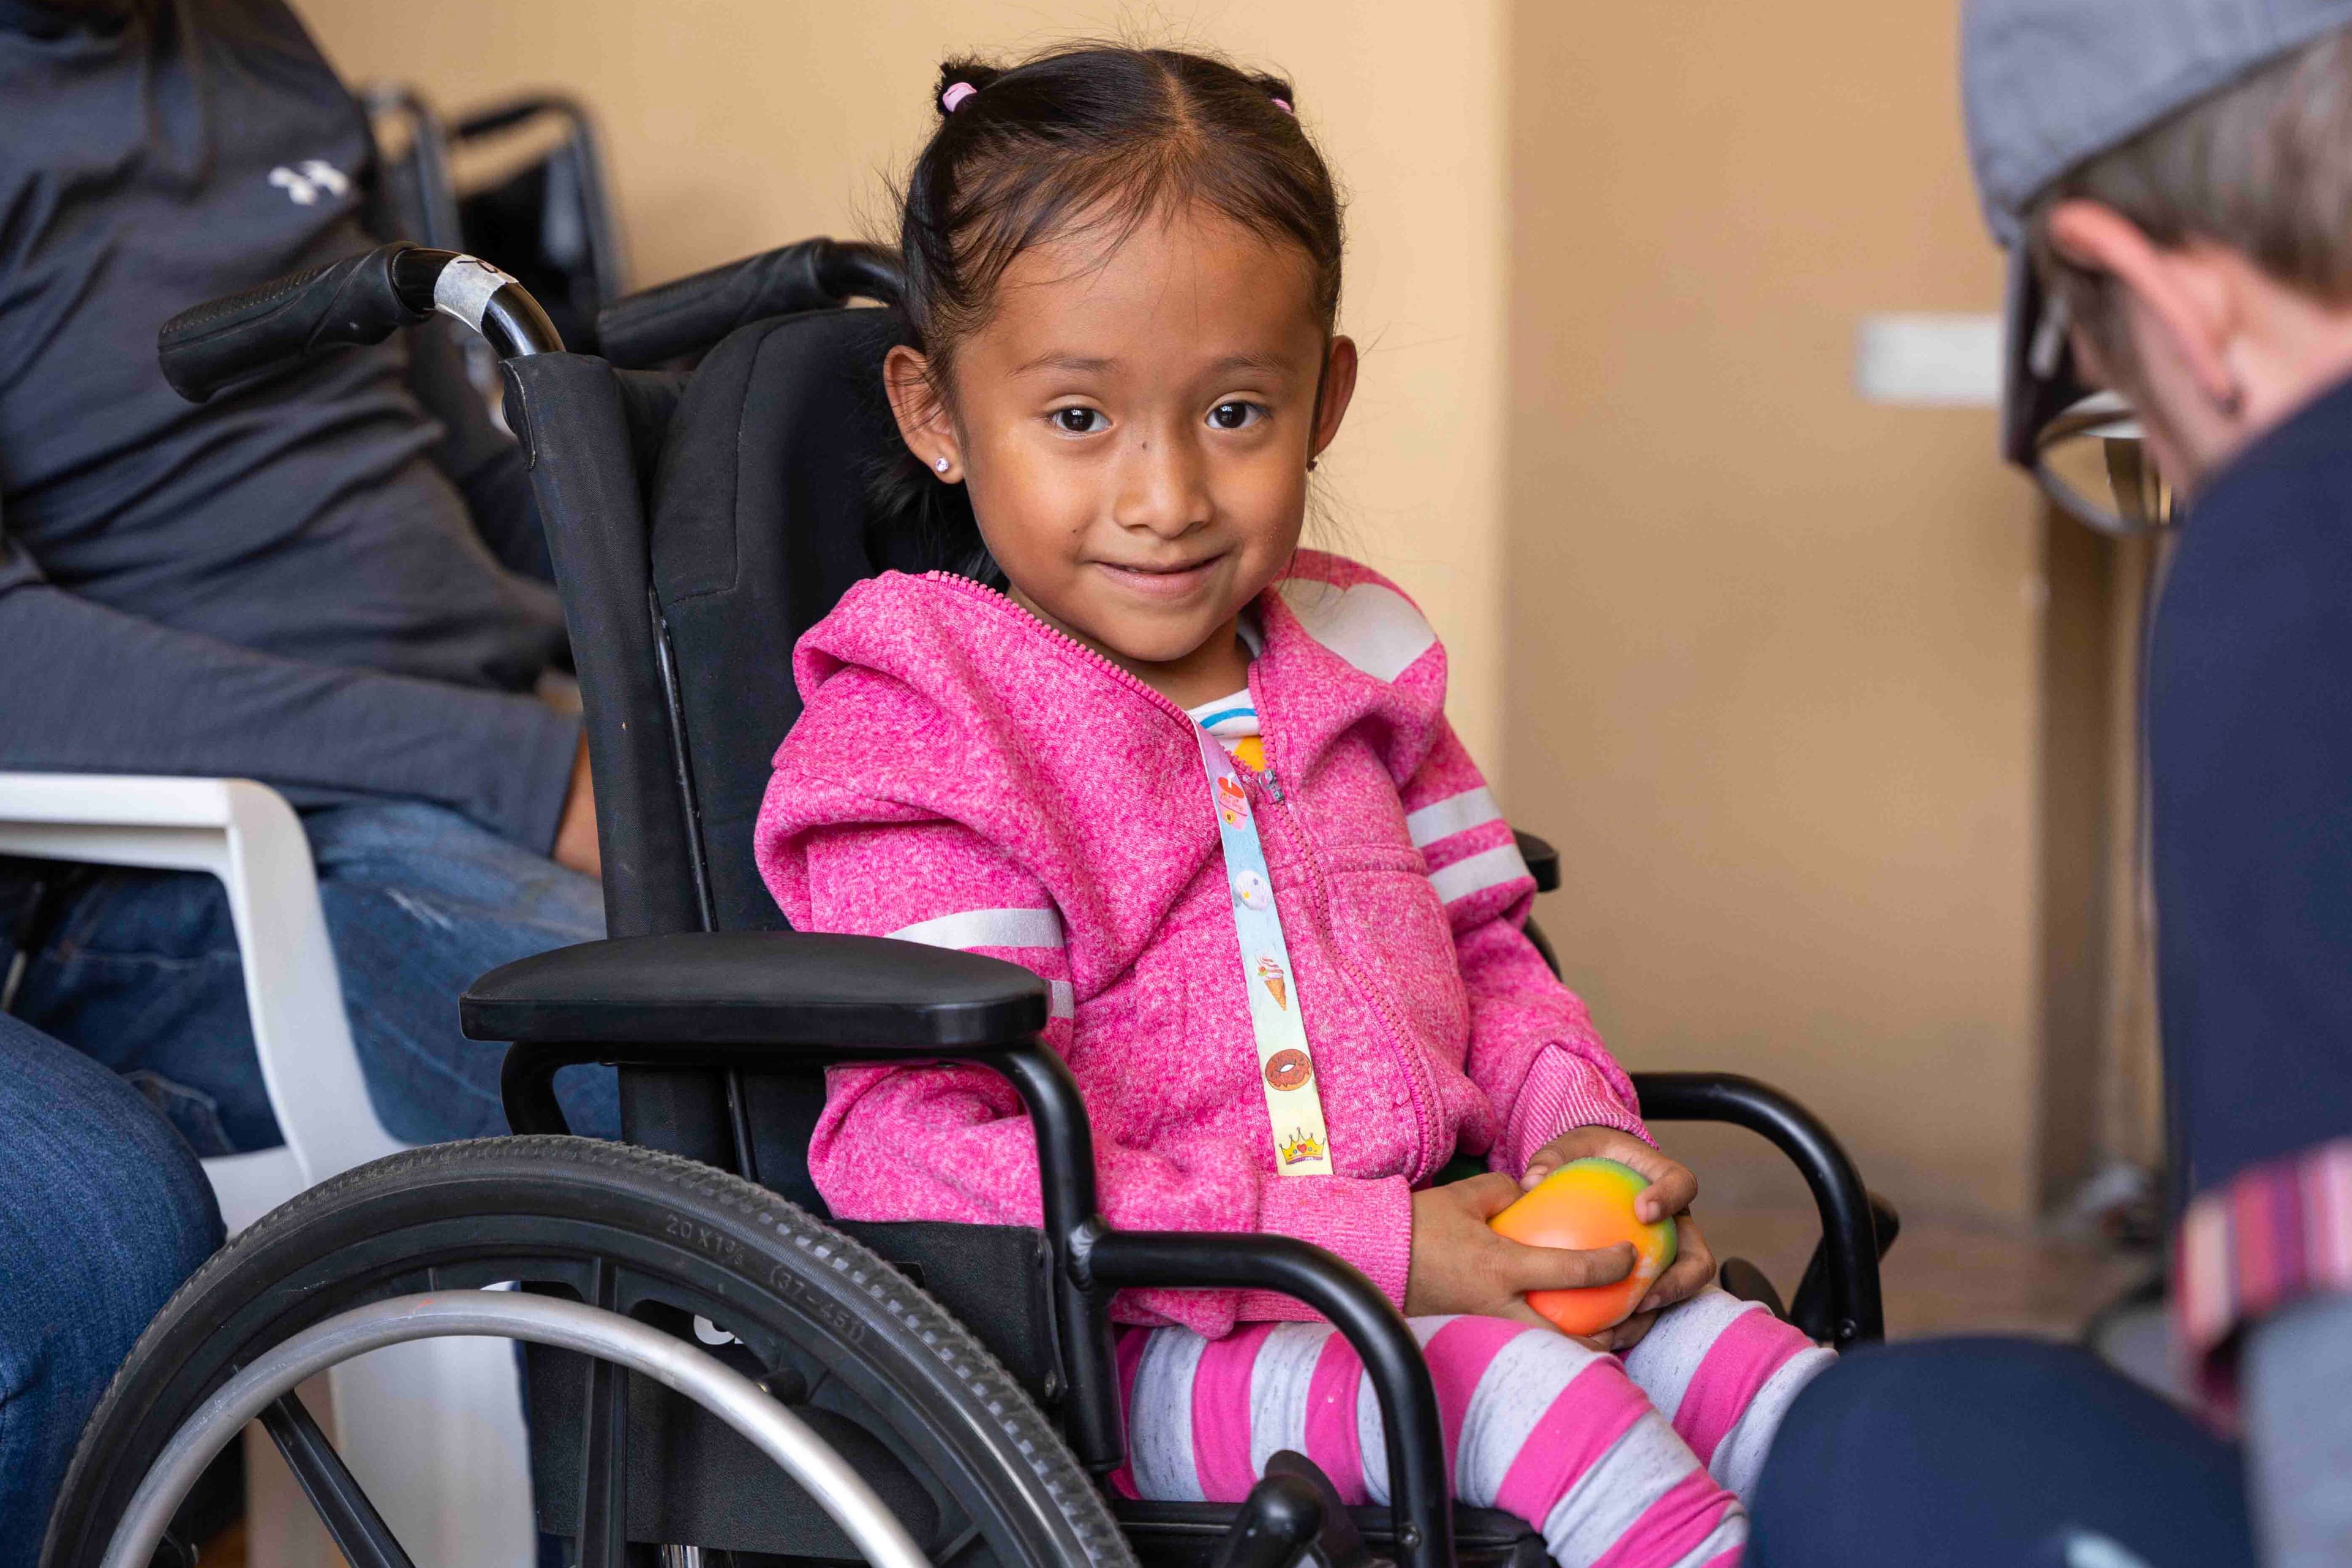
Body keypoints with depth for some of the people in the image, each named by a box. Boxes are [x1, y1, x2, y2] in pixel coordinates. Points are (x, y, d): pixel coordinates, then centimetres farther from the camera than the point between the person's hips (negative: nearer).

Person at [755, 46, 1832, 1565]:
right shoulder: (916, 734, -9)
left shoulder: (1353, 659, 13)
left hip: (1429, 1254, 7)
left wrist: (1576, 1128, -2)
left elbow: (1484, 953, 24)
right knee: (1511, 1383, -28)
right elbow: (917, 1157, -19)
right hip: (1119, 1343, -7)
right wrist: (1365, 1250, -23)